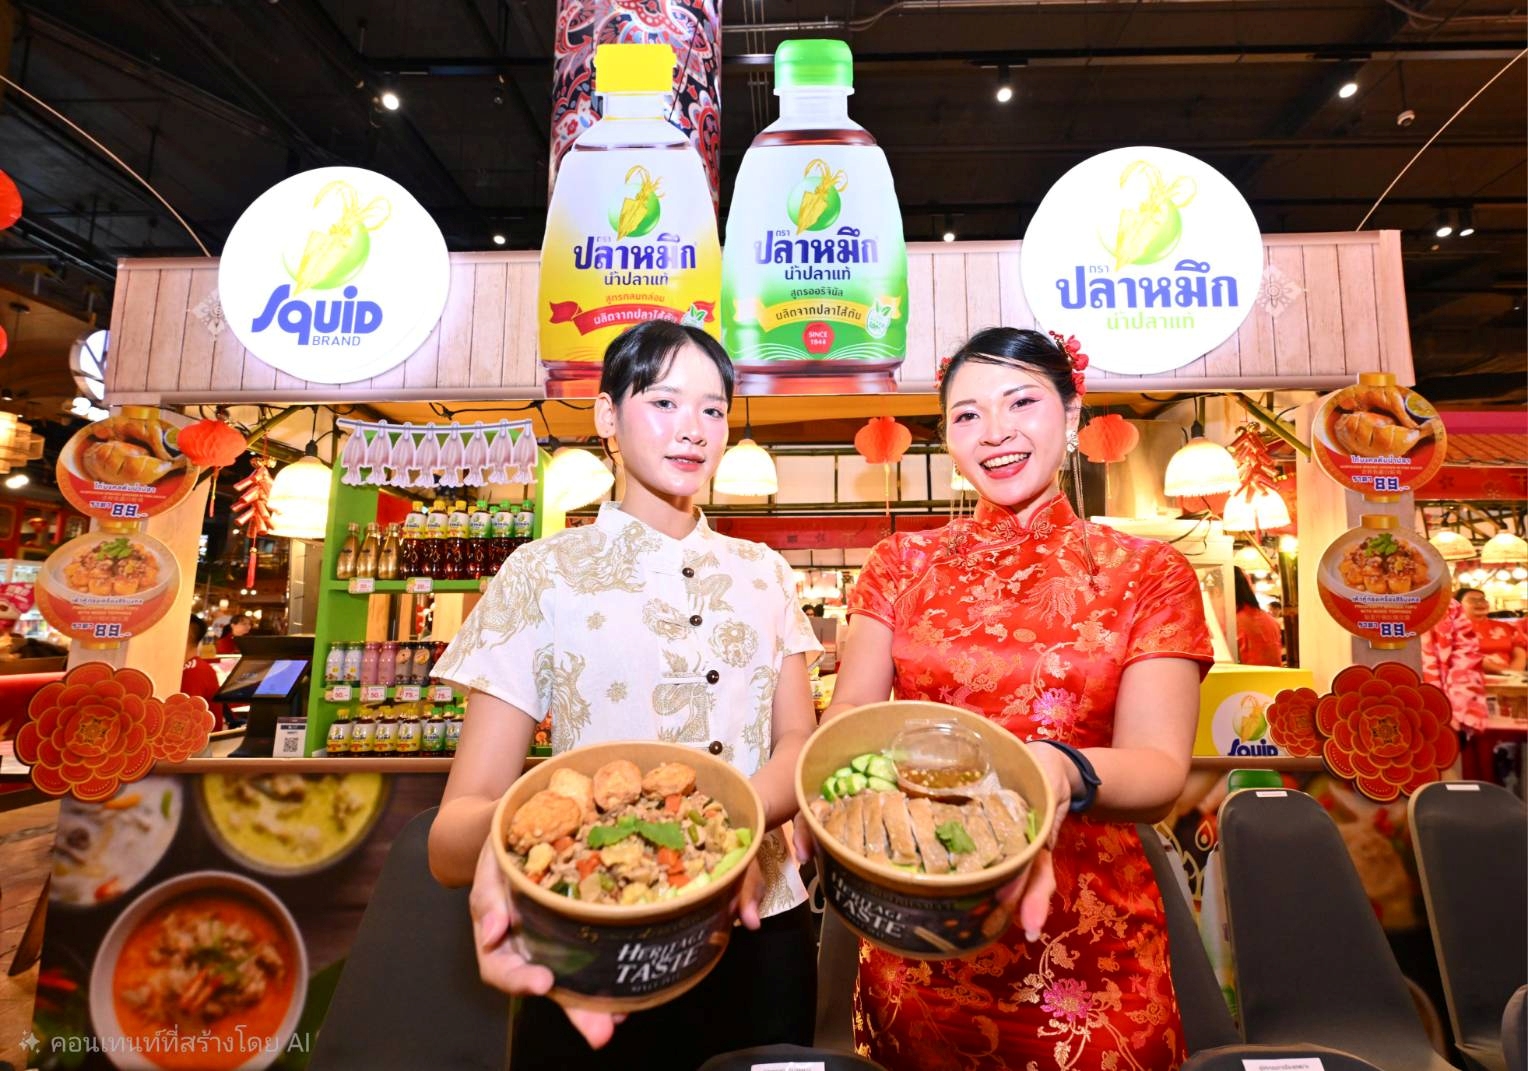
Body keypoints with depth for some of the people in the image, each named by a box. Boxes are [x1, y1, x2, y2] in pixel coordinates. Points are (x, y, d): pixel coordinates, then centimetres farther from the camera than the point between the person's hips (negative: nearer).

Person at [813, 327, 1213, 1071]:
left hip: (1087, 947, -1)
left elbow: (1160, 767, -13)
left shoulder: (1149, 574, -3)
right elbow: (849, 711, -6)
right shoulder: (902, 564, 1)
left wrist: (1062, 775, -35)